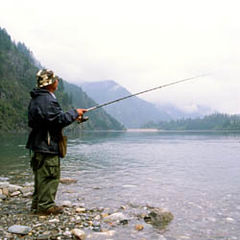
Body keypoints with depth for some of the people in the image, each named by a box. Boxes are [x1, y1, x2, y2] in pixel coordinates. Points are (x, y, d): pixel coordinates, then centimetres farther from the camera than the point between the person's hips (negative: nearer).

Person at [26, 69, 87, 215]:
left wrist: (72, 116, 15)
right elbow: (59, 119, -23)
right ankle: (45, 205, 4)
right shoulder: (47, 99, -18)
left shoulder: (37, 99, 16)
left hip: (39, 144, 11)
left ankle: (37, 203, 26)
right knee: (50, 175, -3)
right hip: (47, 145, -11)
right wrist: (74, 113, -9)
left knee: (41, 175, 17)